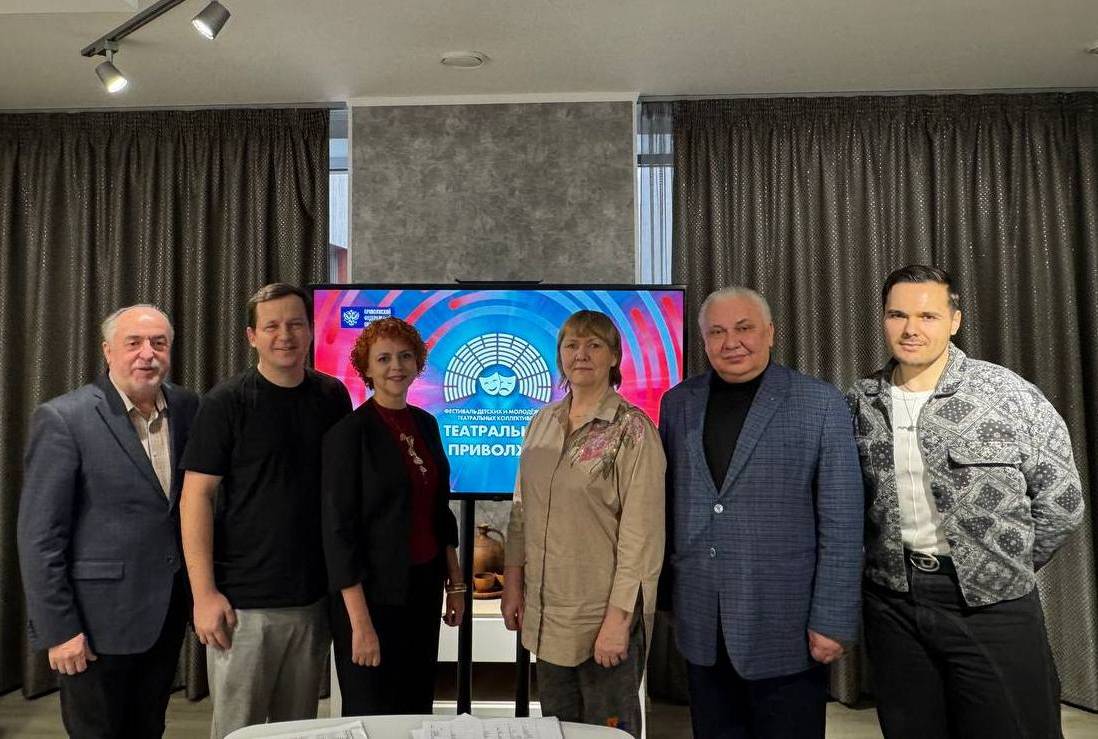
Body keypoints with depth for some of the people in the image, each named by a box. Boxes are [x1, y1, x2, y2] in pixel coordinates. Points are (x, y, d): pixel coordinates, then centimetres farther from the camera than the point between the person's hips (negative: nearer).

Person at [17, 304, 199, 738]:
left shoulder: (187, 407, 1)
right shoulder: (62, 419, -13)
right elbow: (40, 536, -12)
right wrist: (58, 630, -12)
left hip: (168, 612, 5)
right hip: (99, 620, -4)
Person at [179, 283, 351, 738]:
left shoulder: (332, 397, 4)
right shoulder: (227, 402, -7)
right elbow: (196, 496, -9)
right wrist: (204, 593, -13)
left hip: (315, 597, 4)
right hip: (244, 600, -3)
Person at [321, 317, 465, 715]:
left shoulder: (426, 424, 6)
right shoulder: (349, 432, -13)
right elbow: (338, 532, -15)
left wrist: (455, 581, 12)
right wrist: (360, 622, -18)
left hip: (424, 586, 6)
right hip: (374, 593, -6)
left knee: (417, 708, 17)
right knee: (373, 716, 9)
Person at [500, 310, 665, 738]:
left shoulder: (632, 430, -13)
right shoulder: (542, 422, 5)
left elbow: (641, 532, -15)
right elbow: (522, 511, 11)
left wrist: (618, 618, -17)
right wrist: (512, 584, 9)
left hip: (604, 615, -5)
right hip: (546, 611, 5)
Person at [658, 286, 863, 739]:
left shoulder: (820, 404, -6)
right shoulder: (678, 404, 5)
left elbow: (841, 524, -7)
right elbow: (666, 505, 9)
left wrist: (832, 621, -10)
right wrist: (665, 592, 8)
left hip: (786, 630, -3)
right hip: (702, 628, 3)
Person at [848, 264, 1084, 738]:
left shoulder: (1009, 395, -8)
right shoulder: (860, 402, 1)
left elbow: (1061, 500, -1)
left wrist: (1009, 570, 2)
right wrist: (891, 565, 7)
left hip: (992, 602, -2)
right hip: (892, 602, 3)